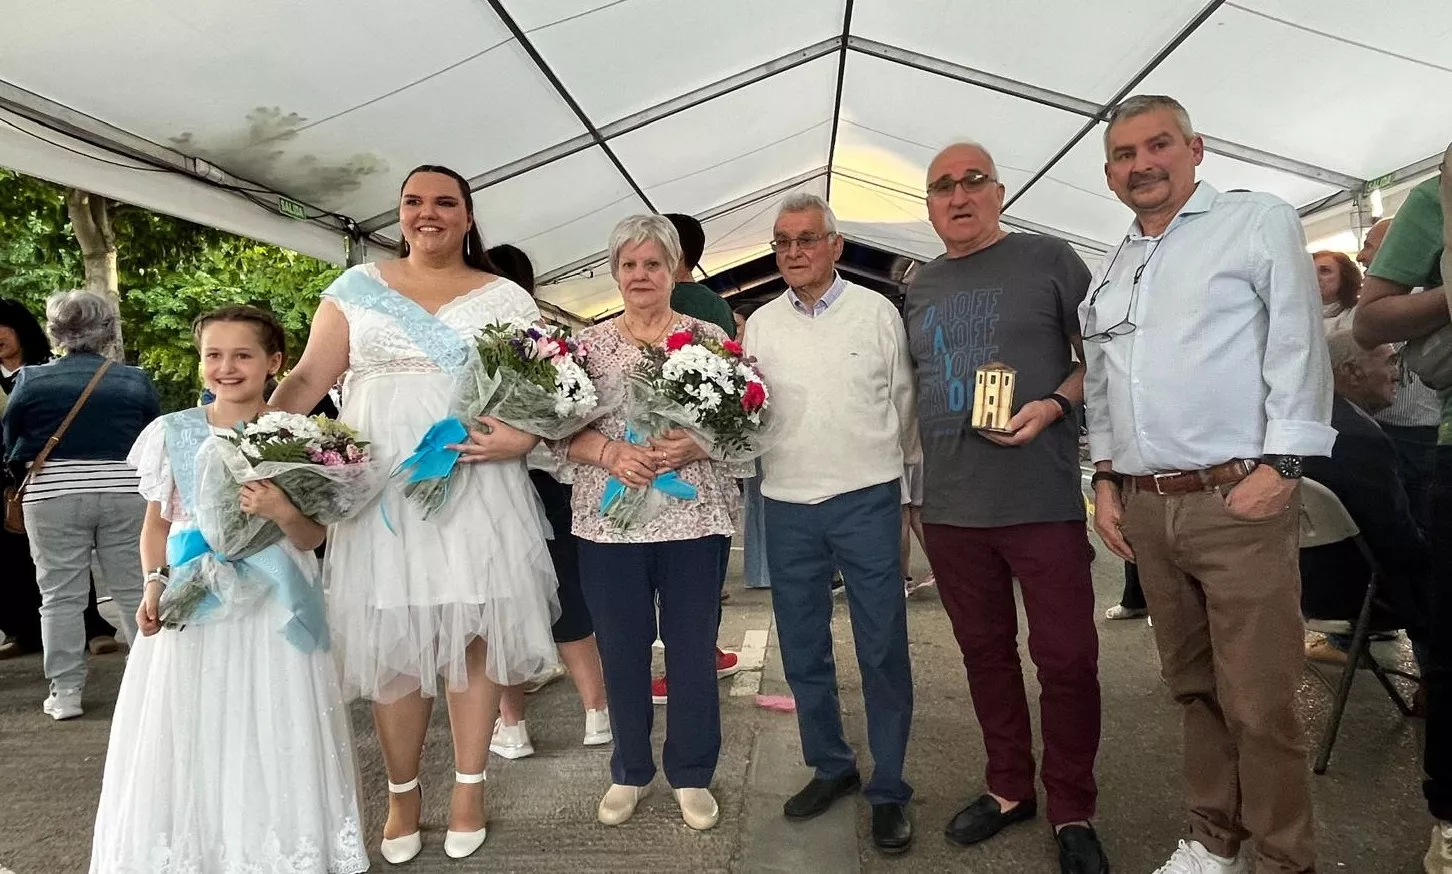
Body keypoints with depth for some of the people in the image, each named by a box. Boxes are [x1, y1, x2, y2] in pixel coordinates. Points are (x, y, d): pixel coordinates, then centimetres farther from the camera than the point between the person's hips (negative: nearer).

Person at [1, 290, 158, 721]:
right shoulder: (137, 380, 1)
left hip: (52, 496, -1)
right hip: (126, 492, 1)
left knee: (61, 595, 8)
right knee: (134, 590, 8)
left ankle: (65, 691, 13)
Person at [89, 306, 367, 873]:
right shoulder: (171, 433, 4)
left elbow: (312, 538, -1)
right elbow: (156, 523, 10)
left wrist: (282, 512, -21)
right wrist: (155, 583, -5)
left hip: (271, 608, -1)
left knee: (272, 740, 2)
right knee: (185, 736, 5)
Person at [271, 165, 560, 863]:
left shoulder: (505, 299, 7)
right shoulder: (356, 288, 10)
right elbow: (309, 378, 5)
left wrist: (522, 437, -18)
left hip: (476, 489, -1)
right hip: (382, 491, 1)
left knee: (472, 634, 4)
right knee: (391, 641, 7)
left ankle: (468, 785, 22)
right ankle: (402, 789, 26)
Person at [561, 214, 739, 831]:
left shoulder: (709, 337, 3)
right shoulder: (589, 344, 6)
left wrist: (695, 445, -18)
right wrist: (611, 452, -17)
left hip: (695, 518, -1)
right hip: (609, 521, 1)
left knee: (693, 646, 8)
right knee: (621, 648, 11)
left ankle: (692, 775, 27)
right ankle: (629, 772, 32)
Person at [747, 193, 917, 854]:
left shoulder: (877, 312, 2)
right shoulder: (760, 325, 8)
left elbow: (905, 404, 5)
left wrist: (912, 493, 4)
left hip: (867, 500, -3)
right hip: (788, 507, 3)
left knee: (882, 650, 2)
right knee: (802, 649, 12)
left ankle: (888, 789, 17)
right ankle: (830, 766, 30)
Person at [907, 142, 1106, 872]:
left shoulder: (1049, 260, 1)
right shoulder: (921, 288, 14)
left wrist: (1053, 404, -17)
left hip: (1043, 501, -4)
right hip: (950, 507, 5)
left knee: (1066, 658, 2)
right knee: (984, 652, 13)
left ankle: (1072, 813, 19)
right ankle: (1009, 787, 30)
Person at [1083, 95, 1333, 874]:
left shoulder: (1259, 222, 2)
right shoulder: (1108, 272, 18)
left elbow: (1298, 346, -6)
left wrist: (1281, 464, -13)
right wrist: (1106, 478, 13)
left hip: (1238, 499, -5)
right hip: (1145, 508, 5)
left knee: (1259, 701, -3)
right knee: (1193, 687, 14)